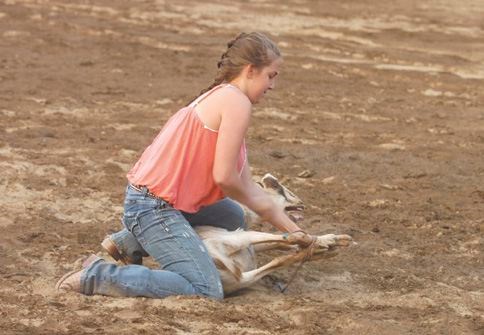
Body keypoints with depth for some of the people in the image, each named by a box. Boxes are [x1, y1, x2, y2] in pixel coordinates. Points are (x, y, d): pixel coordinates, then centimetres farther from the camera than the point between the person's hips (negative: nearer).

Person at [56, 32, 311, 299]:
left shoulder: (218, 98, 19)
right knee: (207, 292, -17)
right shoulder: (236, 101, -12)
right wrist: (256, 202, 6)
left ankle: (131, 243, 20)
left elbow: (246, 188, 17)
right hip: (153, 205, -10)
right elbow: (224, 177, -16)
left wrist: (292, 230, 14)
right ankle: (99, 276, -13)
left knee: (233, 218, 31)